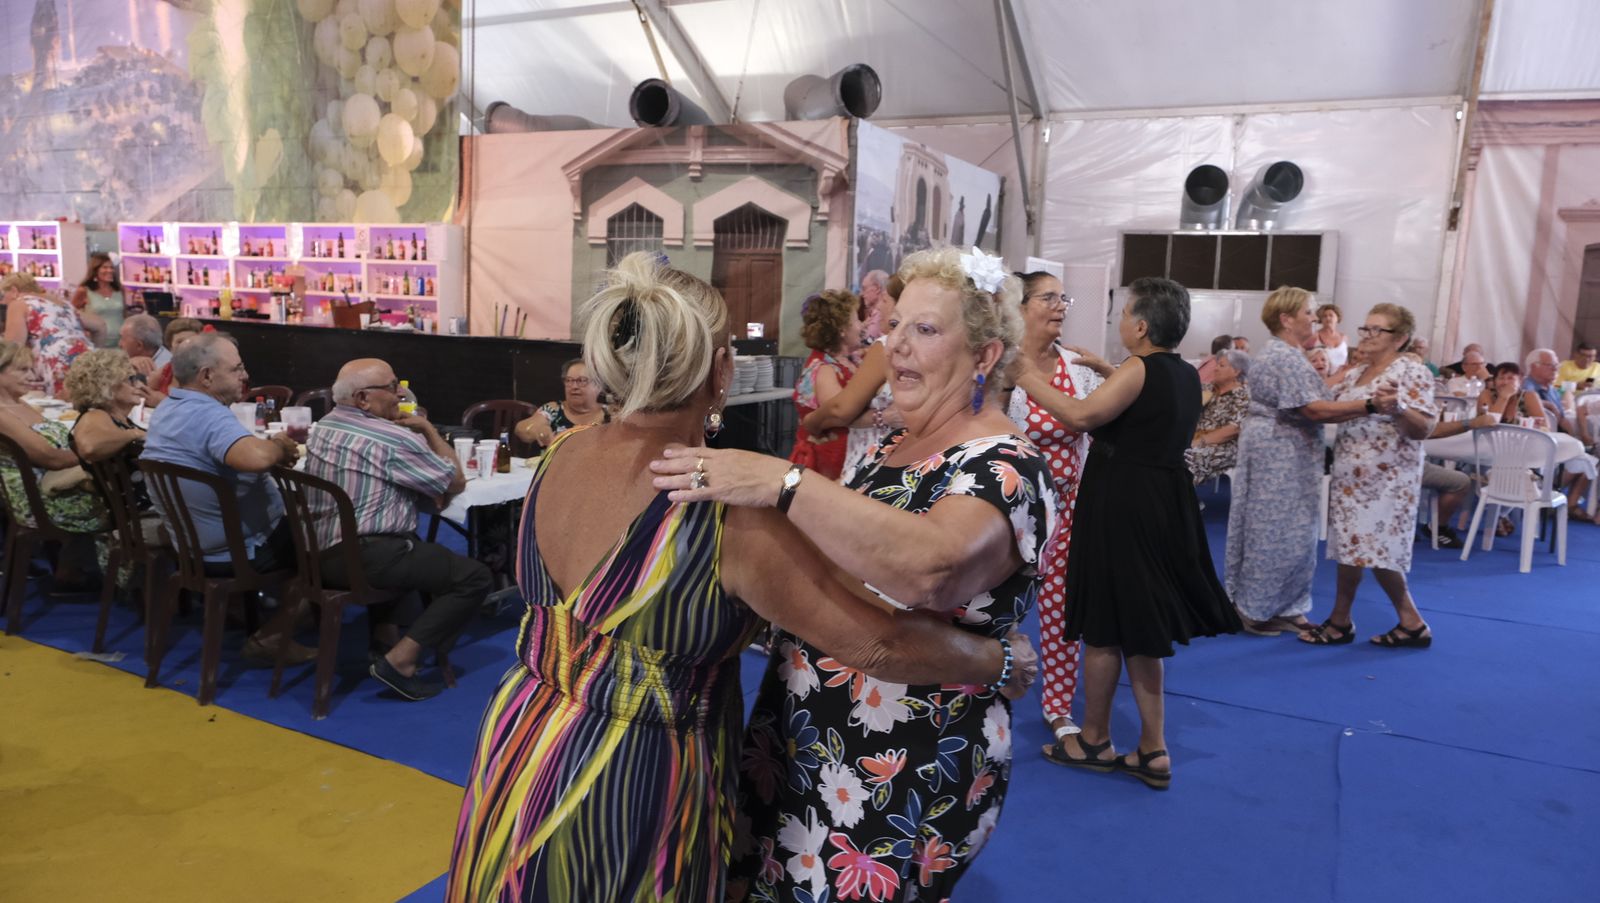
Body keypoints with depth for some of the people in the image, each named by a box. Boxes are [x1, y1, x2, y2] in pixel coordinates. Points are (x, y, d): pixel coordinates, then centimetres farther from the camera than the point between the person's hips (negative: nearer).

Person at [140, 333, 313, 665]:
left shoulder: (166, 411, 4)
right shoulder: (208, 414, -28)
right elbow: (255, 457, -47)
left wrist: (273, 445, 0)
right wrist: (281, 446, -24)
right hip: (236, 551, -10)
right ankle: (271, 639, 7)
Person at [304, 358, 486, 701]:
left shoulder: (323, 427, 12)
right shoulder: (392, 439, -14)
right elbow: (456, 481, -4)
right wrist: (428, 429, 5)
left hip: (320, 553, 10)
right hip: (364, 558, -9)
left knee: (413, 549, 35)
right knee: (474, 577, -9)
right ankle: (400, 661, -13)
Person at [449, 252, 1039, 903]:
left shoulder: (559, 454, -7)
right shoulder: (728, 507, -27)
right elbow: (877, 643, -26)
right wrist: (1003, 659, -8)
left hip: (518, 749, 6)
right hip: (629, 793, -6)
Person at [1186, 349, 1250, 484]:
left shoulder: (1242, 396, -5)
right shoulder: (1211, 389, 15)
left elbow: (1234, 429, -15)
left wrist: (1201, 441, -18)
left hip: (1223, 448, -6)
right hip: (1198, 441, 6)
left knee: (1187, 456, -32)